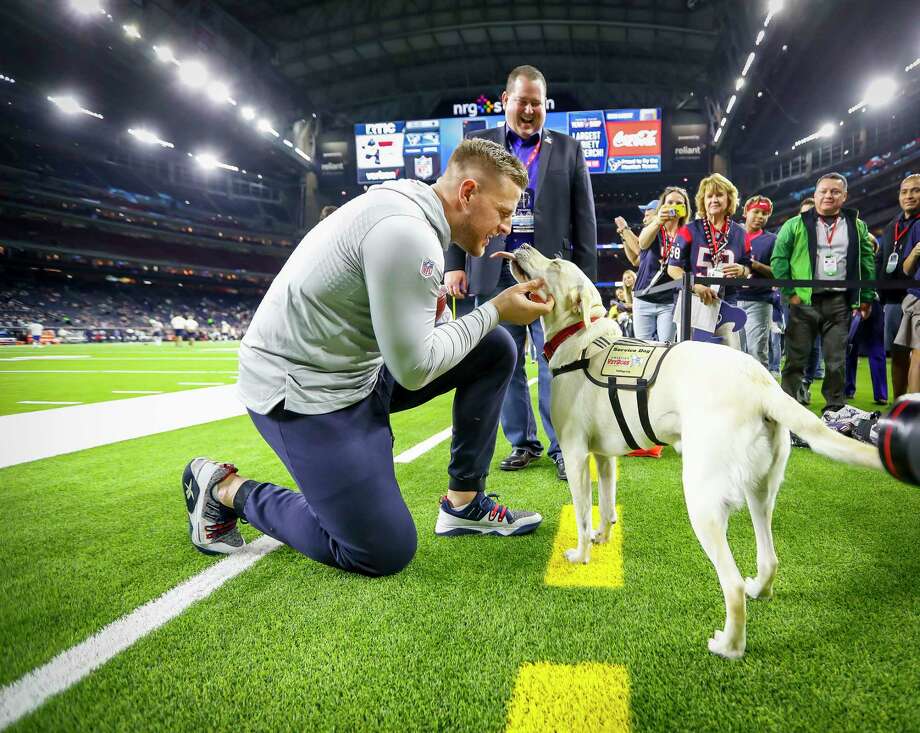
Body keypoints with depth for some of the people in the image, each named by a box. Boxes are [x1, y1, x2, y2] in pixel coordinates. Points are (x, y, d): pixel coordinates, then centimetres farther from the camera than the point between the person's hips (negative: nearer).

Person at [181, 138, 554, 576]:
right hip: (304, 390, -10)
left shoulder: (410, 202, 6)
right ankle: (225, 488, 9)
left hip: (361, 367, 10)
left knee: (496, 350, 4)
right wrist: (496, 310, -14)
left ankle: (464, 504, 13)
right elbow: (414, 369, -22)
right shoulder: (407, 232, -26)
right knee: (386, 554, -6)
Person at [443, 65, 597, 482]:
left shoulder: (568, 149, 11)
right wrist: (454, 264, -2)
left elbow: (584, 218, 8)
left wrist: (586, 276, 2)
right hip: (494, 272, 1)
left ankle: (562, 448, 8)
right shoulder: (478, 145, 12)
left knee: (555, 365, -2)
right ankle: (522, 443, 19)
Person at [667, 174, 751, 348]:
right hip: (692, 303, -2)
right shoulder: (689, 231, 1)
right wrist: (695, 286, -19)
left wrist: (741, 270, -6)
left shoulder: (739, 234, 11)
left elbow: (748, 268, 20)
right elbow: (673, 268, -3)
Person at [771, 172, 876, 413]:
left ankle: (834, 409, 16)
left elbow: (868, 263, 14)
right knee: (796, 358, 1)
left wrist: (866, 297, 8)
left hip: (839, 303, 2)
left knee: (836, 360, 5)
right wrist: (789, 291, -7)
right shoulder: (796, 225, 4)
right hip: (804, 300, -2)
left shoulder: (857, 226, 13)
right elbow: (778, 259, 1)